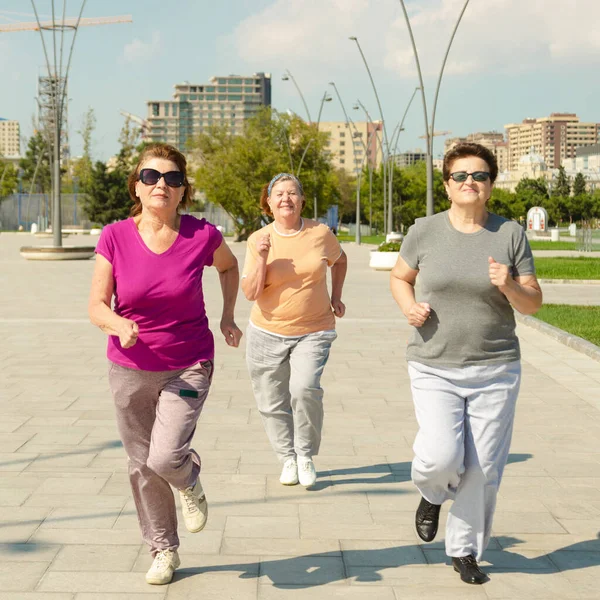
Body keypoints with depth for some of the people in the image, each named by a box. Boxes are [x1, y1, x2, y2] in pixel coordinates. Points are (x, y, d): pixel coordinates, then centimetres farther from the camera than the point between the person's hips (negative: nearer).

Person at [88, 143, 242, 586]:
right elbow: (97, 306, -8)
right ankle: (164, 551, 32)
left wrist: (228, 316, 7)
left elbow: (229, 265, 13)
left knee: (166, 458, -18)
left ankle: (191, 482, 20)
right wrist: (119, 325, -28)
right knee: (142, 465, 11)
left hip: (188, 367, -2)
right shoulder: (115, 238, -9)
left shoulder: (202, 236, -11)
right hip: (130, 370, 2)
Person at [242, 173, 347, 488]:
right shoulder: (258, 240, -5)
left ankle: (306, 455, 0)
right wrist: (263, 259, -20)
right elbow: (250, 293, -9)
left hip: (313, 332, -1)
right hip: (268, 332, 1)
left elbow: (340, 260, 19)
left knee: (305, 389, -23)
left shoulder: (320, 233, -3)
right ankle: (288, 458, 29)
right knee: (272, 403, 6)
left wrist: (336, 297, 12)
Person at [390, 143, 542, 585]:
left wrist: (509, 287, -20)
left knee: (482, 469, 4)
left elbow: (533, 303, 1)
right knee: (442, 458, -15)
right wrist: (409, 307, -6)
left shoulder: (510, 234, -2)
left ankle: (465, 551, 27)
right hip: (435, 370, -1)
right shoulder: (424, 231, -2)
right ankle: (432, 493, 23)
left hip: (495, 370, 1)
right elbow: (400, 277, 15)